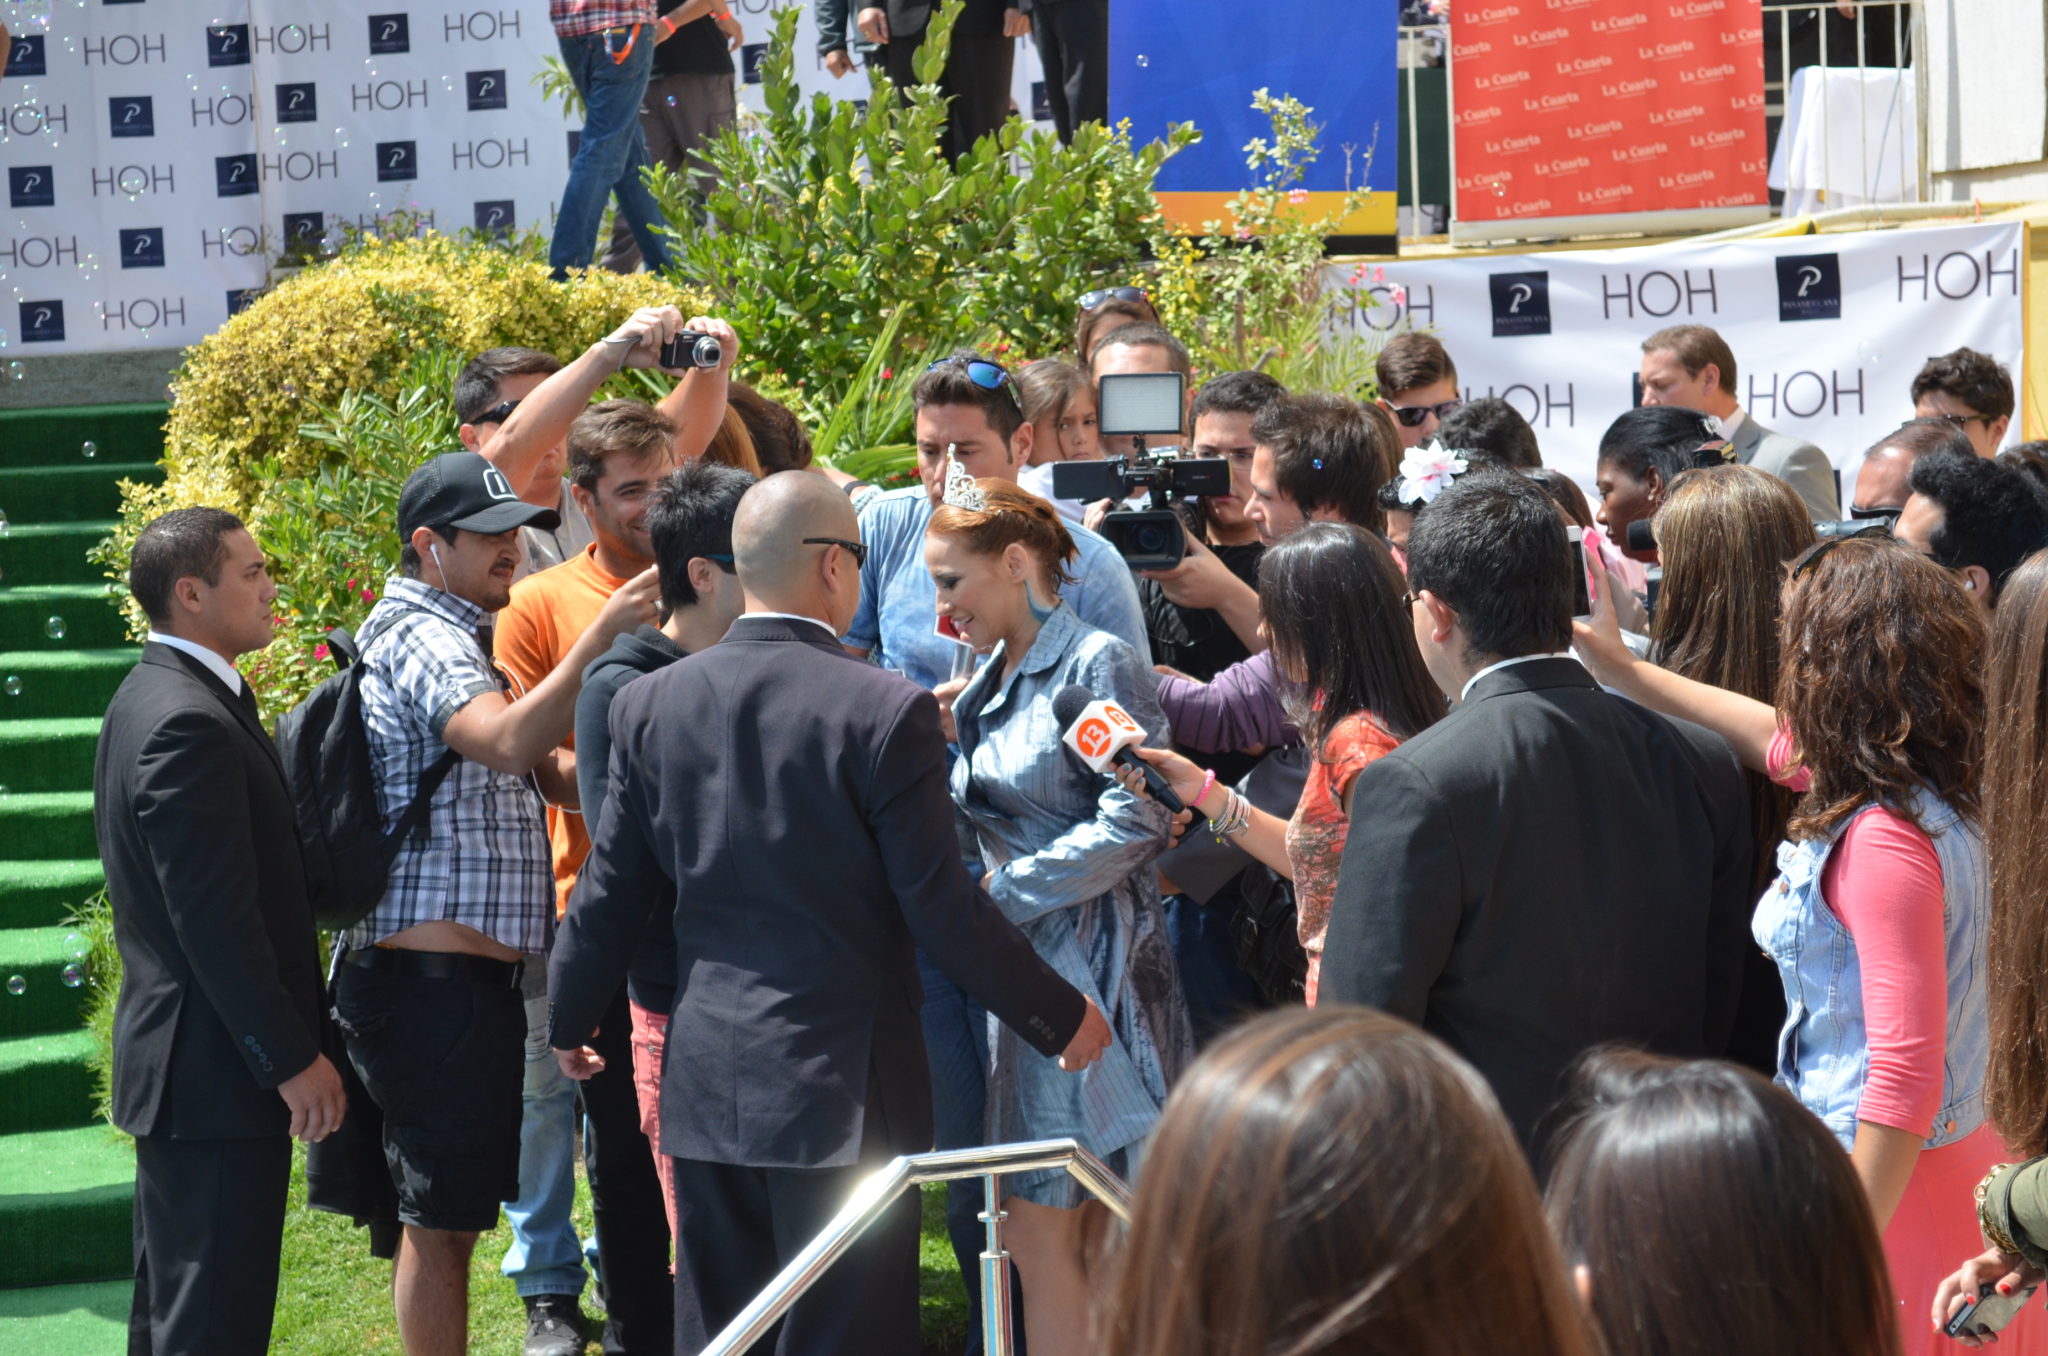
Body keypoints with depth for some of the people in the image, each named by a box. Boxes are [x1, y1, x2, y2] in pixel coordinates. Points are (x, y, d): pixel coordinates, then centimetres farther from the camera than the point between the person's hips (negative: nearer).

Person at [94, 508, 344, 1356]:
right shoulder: (190, 724, -21)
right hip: (220, 1071, -11)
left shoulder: (153, 698, 13)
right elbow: (217, 923, -23)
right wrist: (294, 1061, -19)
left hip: (174, 1062, 11)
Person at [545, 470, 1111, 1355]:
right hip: (841, 1084, -5)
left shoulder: (650, 703, 0)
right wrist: (1061, 1018, 0)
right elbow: (941, 908, -12)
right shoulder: (887, 712, -14)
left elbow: (611, 893, 7)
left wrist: (570, 1019, 23)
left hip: (706, 1079, 5)